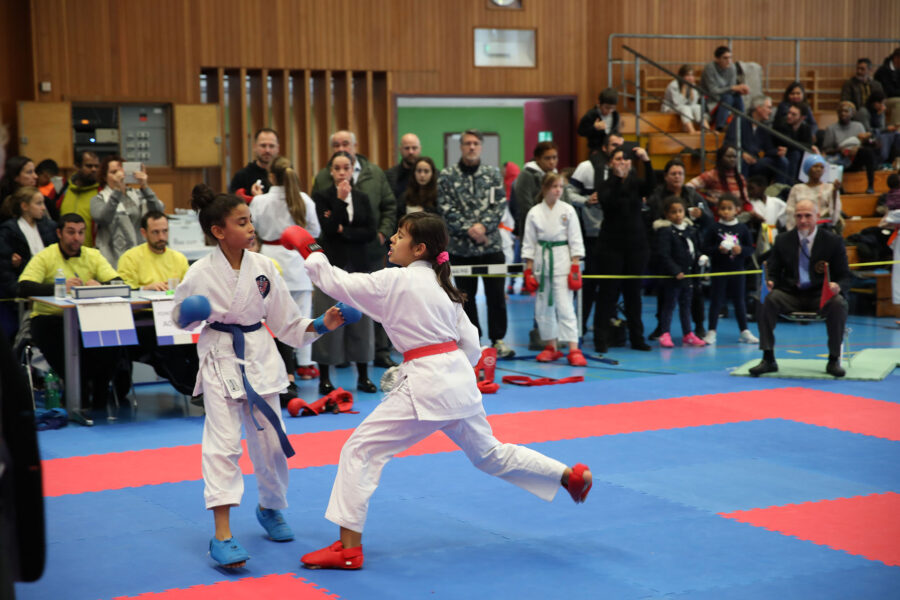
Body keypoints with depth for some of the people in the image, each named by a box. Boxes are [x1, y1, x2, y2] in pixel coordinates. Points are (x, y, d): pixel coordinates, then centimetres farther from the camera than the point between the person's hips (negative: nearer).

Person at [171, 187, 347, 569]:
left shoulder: (262, 267, -2)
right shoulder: (200, 274, -12)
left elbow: (285, 322, 5)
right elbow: (180, 318, 3)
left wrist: (320, 325, -7)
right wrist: (190, 314, -19)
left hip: (259, 358, 4)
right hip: (220, 359, -4)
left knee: (270, 442, 10)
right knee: (223, 441, -14)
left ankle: (270, 508, 38)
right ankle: (222, 535, -15)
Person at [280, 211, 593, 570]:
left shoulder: (396, 281, -9)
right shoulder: (442, 286, 14)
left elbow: (337, 283, -8)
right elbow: (471, 344, 15)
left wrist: (309, 253, 5)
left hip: (424, 386, -9)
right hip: (459, 378, 9)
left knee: (361, 449, -4)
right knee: (489, 454, 27)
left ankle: (349, 548, -5)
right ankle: (570, 476, 32)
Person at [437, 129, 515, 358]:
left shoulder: (493, 173, 6)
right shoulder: (447, 176, 1)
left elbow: (500, 203, -1)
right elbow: (446, 208, -5)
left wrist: (483, 225, -15)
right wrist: (468, 229, -15)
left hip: (491, 245, 1)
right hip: (460, 247, 0)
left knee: (496, 294, 2)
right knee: (466, 296, 8)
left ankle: (498, 339, 12)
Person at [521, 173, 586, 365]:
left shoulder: (568, 210, -2)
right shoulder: (534, 213, 1)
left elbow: (575, 241, 0)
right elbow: (528, 243, 5)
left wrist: (575, 267, -6)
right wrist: (529, 270, 2)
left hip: (562, 259, -2)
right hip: (541, 260, 3)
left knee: (565, 306, -9)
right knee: (543, 307, 8)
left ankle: (574, 350, -9)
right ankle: (551, 348, 22)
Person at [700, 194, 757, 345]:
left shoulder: (742, 228, 0)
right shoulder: (714, 229, -5)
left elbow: (750, 248, 3)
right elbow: (705, 248, -7)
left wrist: (741, 250, -17)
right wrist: (718, 249, -21)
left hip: (737, 271, 2)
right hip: (718, 271, -2)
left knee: (739, 301, 10)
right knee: (716, 301, 1)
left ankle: (744, 331, 19)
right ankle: (711, 331, 6)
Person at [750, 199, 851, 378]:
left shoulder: (833, 241, 3)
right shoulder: (783, 241, 7)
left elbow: (845, 277, 2)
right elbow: (773, 271, 9)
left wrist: (837, 286, -22)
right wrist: (769, 282, -17)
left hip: (821, 295, -1)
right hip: (790, 294, 1)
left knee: (839, 304, -34)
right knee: (767, 300, -29)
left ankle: (834, 360, -20)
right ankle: (768, 359, -24)